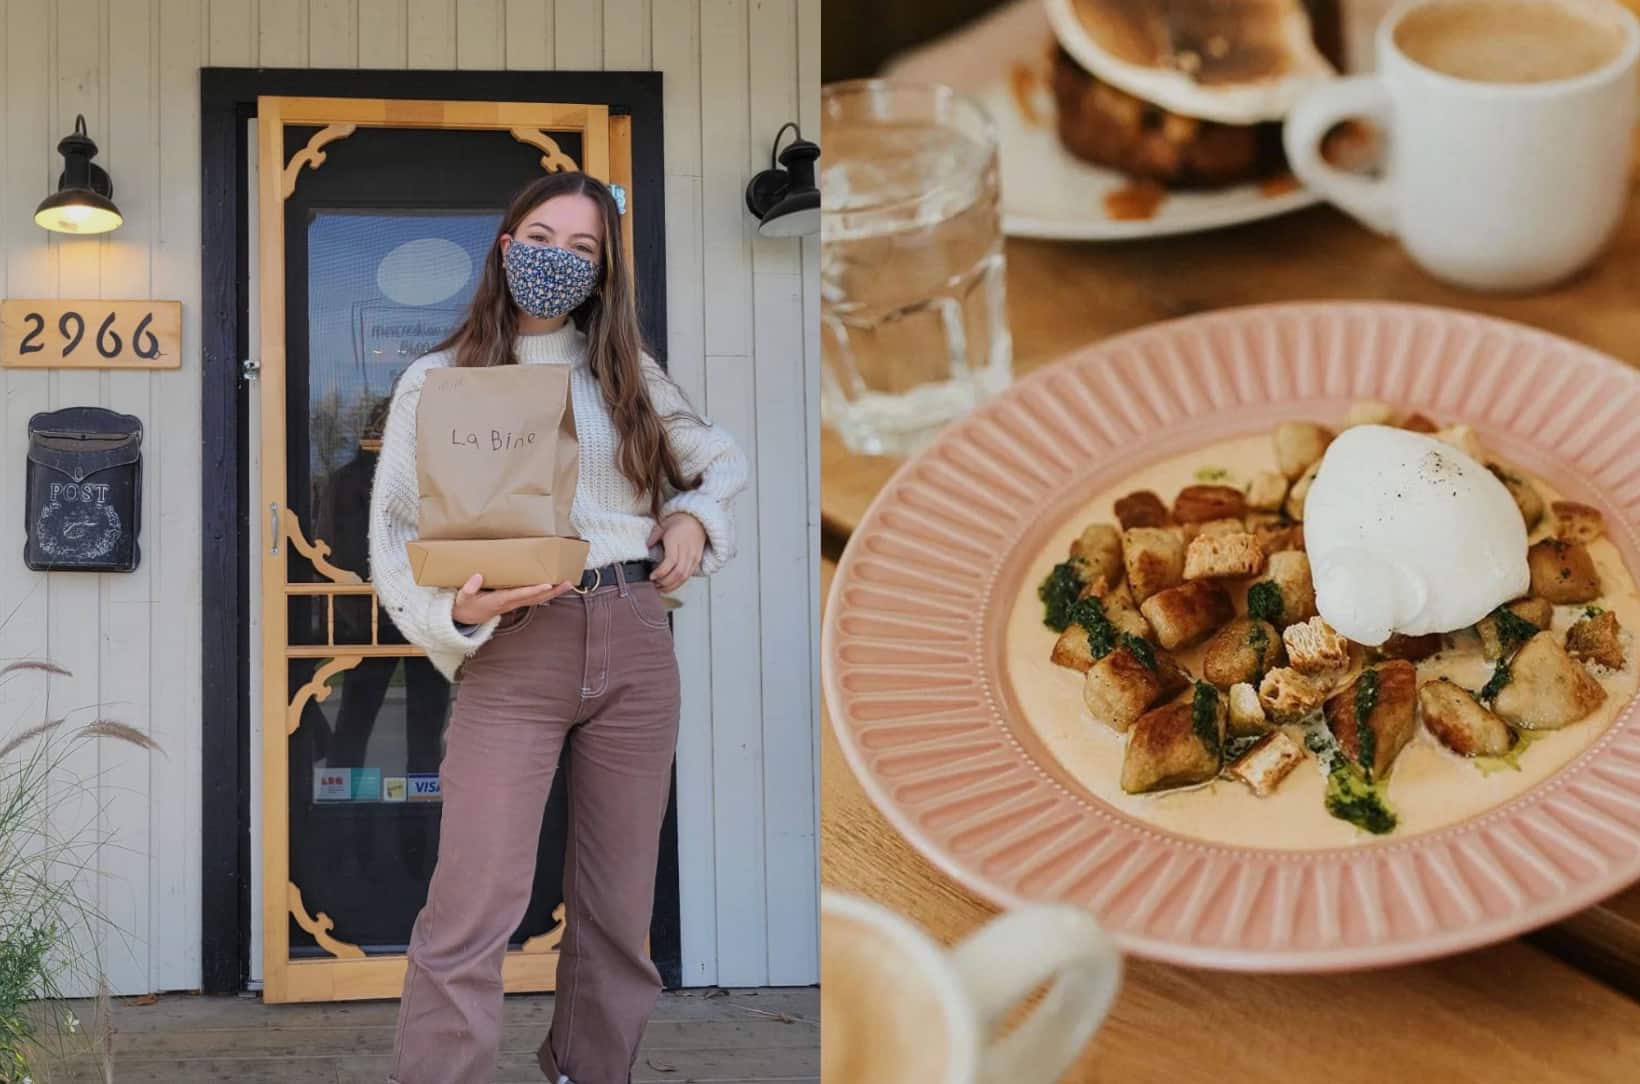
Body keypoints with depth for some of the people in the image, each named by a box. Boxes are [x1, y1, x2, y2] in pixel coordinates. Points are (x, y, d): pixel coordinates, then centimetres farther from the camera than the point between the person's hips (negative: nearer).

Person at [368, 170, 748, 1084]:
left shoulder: (626, 373, 13)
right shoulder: (438, 381, 4)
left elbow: (723, 459, 26)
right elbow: (398, 535, -1)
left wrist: (694, 515, 5)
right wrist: (457, 610, -20)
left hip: (635, 644, 3)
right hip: (512, 652, -3)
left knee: (620, 904, 8)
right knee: (473, 909, -12)